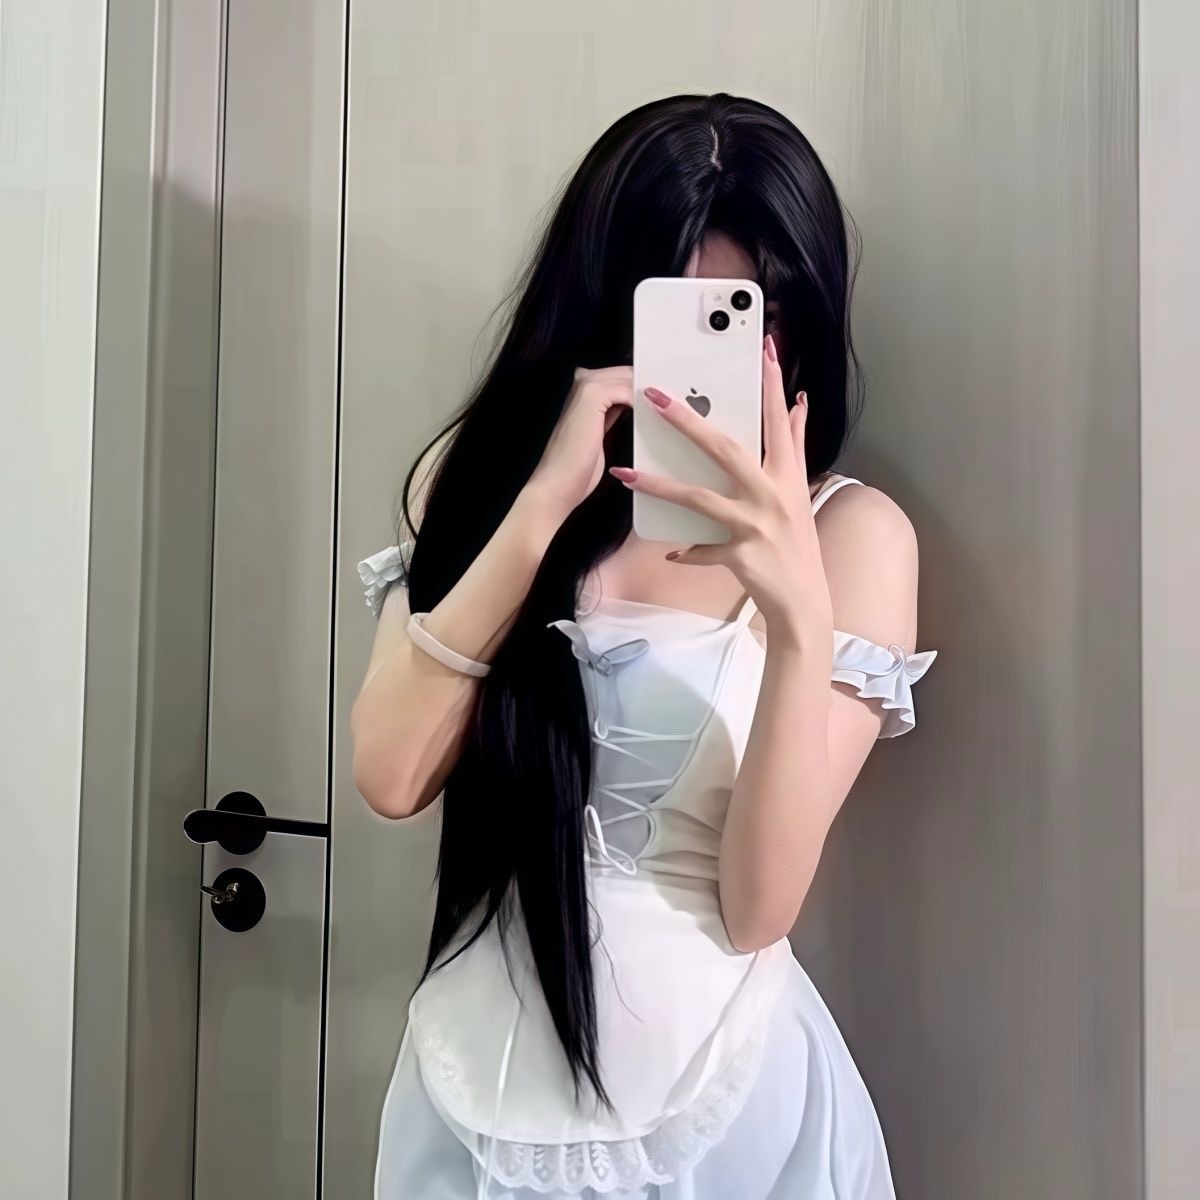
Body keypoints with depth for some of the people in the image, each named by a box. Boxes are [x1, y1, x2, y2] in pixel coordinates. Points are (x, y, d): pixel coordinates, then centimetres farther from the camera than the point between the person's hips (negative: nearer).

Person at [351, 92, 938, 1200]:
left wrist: (798, 608, -28)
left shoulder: (850, 531, -9)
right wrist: (545, 502, -21)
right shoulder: (482, 472, -2)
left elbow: (759, 907, -14)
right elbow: (392, 776, -13)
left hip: (722, 1104, -2)